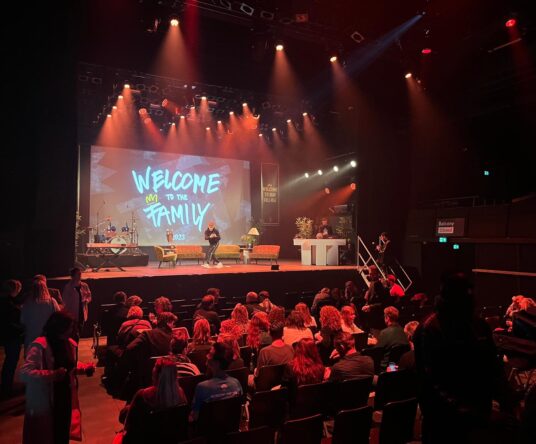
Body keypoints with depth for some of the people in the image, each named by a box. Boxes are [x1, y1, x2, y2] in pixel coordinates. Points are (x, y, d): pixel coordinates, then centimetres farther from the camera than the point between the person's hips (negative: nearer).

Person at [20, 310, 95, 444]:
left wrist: (85, 368, 0)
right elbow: (25, 373, -27)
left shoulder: (70, 344, 5)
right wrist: (52, 374, -35)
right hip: (44, 402, -7)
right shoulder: (39, 346, -21)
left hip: (65, 399, 7)